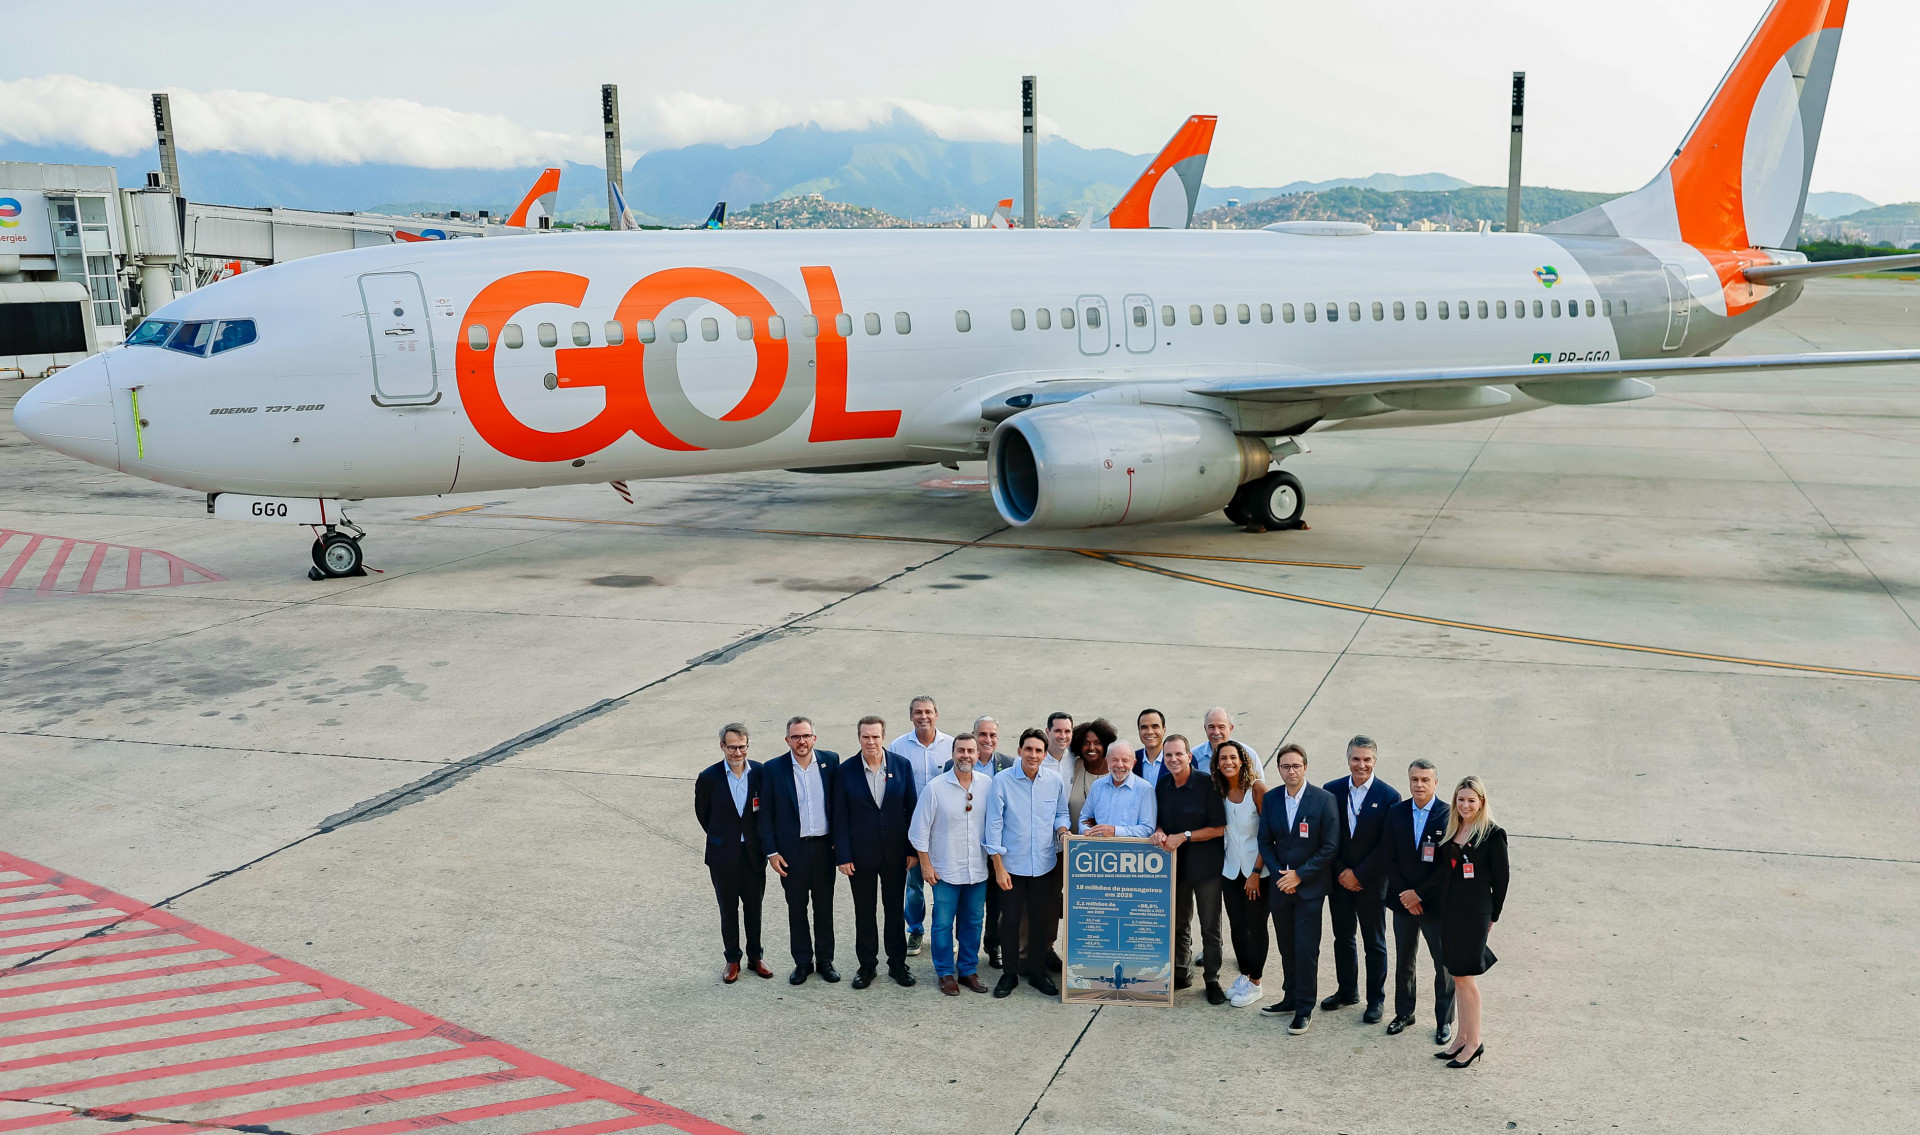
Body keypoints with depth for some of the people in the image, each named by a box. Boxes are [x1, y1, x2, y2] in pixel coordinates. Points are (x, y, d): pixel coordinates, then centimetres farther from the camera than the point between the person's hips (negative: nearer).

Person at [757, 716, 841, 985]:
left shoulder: (830, 761, -2)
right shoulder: (773, 769, -6)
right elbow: (765, 814, -2)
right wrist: (771, 852, -5)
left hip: (824, 847, 1)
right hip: (792, 849, -1)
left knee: (824, 907, 11)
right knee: (796, 908, 10)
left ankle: (825, 960, 24)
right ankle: (802, 962, 23)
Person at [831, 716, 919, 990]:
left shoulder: (902, 765, -5)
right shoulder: (846, 771, -8)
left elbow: (912, 808, 0)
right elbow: (840, 817, -5)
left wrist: (913, 849, -2)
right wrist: (843, 856, -8)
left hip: (895, 851, 1)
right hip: (861, 853, -1)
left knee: (895, 909, 12)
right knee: (864, 912, 10)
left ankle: (897, 964, 26)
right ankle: (867, 965, 25)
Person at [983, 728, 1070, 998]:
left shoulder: (1055, 781, -3)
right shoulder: (1002, 781, -11)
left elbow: (1061, 814, 13)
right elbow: (994, 825, -8)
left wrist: (1062, 831, -10)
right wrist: (998, 867, -10)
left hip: (1044, 863, 3)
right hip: (1011, 864, -2)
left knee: (1041, 920, 11)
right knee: (1010, 920, 5)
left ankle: (1037, 971, 27)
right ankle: (1010, 974, 20)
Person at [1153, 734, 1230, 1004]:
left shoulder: (1207, 784, -15)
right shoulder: (1162, 786, 3)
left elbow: (1219, 828, -14)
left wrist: (1184, 836, -18)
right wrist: (1159, 832, -7)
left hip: (1205, 865, -5)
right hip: (1175, 863, 5)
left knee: (1210, 926, 3)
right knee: (1178, 923, 16)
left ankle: (1212, 979, 16)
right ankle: (1181, 973, 29)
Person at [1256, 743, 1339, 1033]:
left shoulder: (1324, 800, -10)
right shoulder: (1271, 799, 2)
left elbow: (1330, 846, -9)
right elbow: (1265, 841, 8)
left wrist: (1299, 875, -13)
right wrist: (1279, 873, -6)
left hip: (1309, 887, -4)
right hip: (1280, 886, 4)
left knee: (1306, 949, -3)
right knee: (1286, 947, 13)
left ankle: (1304, 1009, 8)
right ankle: (1290, 998, 27)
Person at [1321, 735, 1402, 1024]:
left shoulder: (1389, 796, -11)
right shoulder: (1332, 790, -2)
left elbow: (1387, 846, -11)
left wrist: (1358, 874, -13)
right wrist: (1340, 872, -7)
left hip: (1371, 882, -3)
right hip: (1339, 880, 3)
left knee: (1374, 944, 9)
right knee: (1343, 939, 16)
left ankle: (1376, 999, 23)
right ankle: (1347, 991, 33)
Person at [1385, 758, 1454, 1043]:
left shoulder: (1449, 815, -11)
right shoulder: (1395, 813, 0)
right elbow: (1389, 859, 0)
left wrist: (1420, 894, -14)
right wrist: (1403, 894, -9)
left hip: (1435, 902, -3)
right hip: (1403, 901, 3)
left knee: (1444, 964, 7)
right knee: (1403, 961, 16)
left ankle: (1444, 1020, 21)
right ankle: (1404, 1013, 31)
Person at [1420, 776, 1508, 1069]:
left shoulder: (1493, 834, -10)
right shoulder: (1451, 829, 8)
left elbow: (1501, 878, -5)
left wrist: (1492, 915, 1)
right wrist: (1419, 893, 7)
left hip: (1475, 912, -6)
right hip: (1449, 909, 6)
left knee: (1463, 975, -3)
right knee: (1458, 974, 12)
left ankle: (1474, 1041, 9)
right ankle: (1462, 1036, 20)